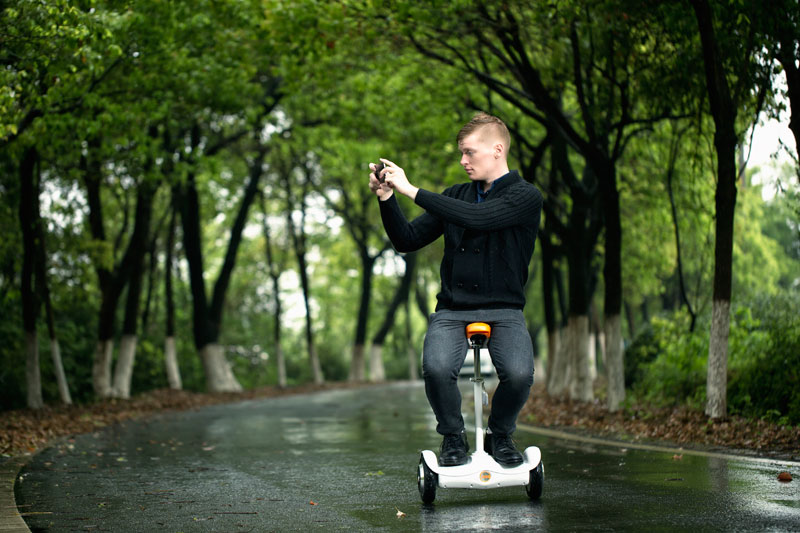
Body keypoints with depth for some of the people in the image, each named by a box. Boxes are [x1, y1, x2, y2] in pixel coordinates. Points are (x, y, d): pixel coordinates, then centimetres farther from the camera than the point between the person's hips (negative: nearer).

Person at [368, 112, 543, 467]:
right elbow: (407, 240, 12)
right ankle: (453, 437, -1)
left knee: (519, 373, -30)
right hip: (451, 310, 3)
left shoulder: (525, 196, -4)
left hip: (503, 311, -3)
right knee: (437, 368, -29)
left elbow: (476, 217, -22)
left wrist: (412, 190, -22)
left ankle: (500, 435, 2)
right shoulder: (456, 196, 13)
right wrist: (387, 198, -4)